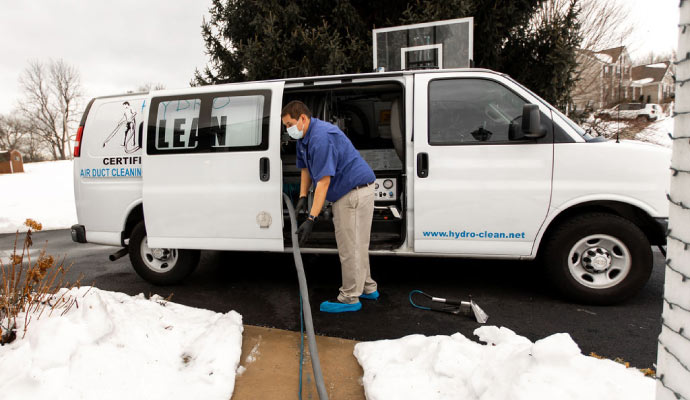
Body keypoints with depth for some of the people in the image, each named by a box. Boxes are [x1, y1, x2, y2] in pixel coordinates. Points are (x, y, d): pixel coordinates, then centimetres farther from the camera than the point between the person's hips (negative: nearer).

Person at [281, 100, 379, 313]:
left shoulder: (321, 137, -25)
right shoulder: (304, 137, 8)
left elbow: (323, 181, -29)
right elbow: (306, 169, 17)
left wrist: (311, 219, -30)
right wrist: (302, 196, 3)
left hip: (354, 191, -10)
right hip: (351, 190, 10)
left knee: (349, 246, -3)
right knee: (356, 243, 18)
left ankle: (349, 298, 9)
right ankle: (367, 288, 31)